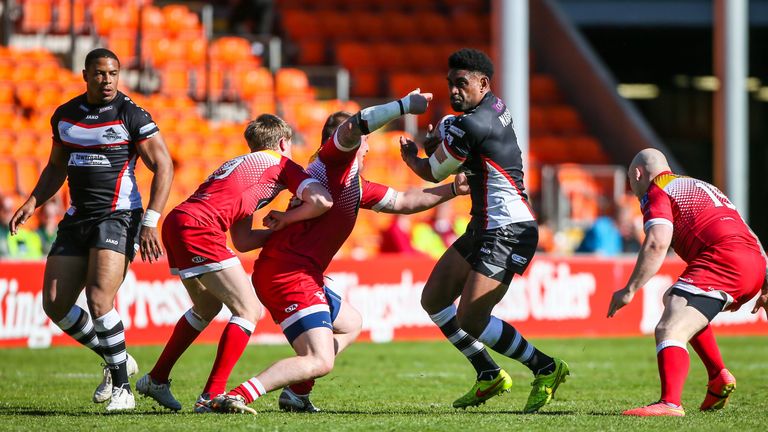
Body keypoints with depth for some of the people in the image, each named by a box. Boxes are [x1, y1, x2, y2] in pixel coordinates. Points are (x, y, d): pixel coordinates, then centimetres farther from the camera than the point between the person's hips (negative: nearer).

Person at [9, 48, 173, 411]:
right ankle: (118, 361, 21)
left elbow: (163, 168, -9)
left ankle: (122, 388, -9)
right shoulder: (65, 115, 10)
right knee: (55, 304, 2)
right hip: (78, 218, 7)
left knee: (99, 301, -21)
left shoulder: (131, 116, -7)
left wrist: (150, 222, -17)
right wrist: (33, 202, 9)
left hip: (118, 217, -7)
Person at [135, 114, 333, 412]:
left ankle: (156, 379, 35)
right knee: (249, 310, -4)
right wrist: (285, 220, 7)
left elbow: (242, 240, 28)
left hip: (176, 221, 9)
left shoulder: (242, 164, 32)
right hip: (199, 228, -9)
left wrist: (277, 230, 23)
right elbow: (322, 201, -7)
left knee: (208, 307, 29)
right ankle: (212, 395, -9)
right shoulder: (282, 164, 10)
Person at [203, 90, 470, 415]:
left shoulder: (357, 185, 25)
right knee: (320, 362, -18)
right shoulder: (334, 158, -2)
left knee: (350, 324, 32)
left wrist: (453, 189, 33)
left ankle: (295, 394, 22)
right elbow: (354, 126, -24)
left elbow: (404, 202, 33)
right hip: (289, 274, -11)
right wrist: (403, 106, -22)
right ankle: (236, 397, -26)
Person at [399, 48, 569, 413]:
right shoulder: (495, 106, 8)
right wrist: (441, 133, 8)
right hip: (484, 228, 11)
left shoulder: (471, 127, -21)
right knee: (433, 299, 13)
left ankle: (545, 369, 0)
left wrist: (410, 157, 15)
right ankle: (489, 376, 20)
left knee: (470, 320, -14)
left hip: (508, 231, -11)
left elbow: (432, 173, -6)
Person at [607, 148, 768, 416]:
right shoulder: (700, 186, 33)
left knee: (669, 331, -19)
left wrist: (630, 290, -10)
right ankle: (719, 378, 25)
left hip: (722, 261, -9)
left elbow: (657, 244, -12)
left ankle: (671, 403, -41)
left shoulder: (657, 192, 7)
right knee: (674, 302, 32)